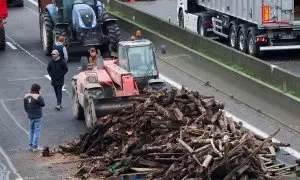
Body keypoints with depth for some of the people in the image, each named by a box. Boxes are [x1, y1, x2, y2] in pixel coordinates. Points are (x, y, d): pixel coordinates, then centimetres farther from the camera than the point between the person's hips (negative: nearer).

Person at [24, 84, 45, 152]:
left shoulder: (26, 96, 3)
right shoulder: (38, 97, -18)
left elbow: (25, 107, 9)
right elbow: (43, 104, -7)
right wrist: (40, 95, -4)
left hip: (30, 116, 6)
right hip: (37, 116, -6)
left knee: (31, 131, 18)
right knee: (37, 131, 2)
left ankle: (30, 146, 21)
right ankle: (35, 147, 2)